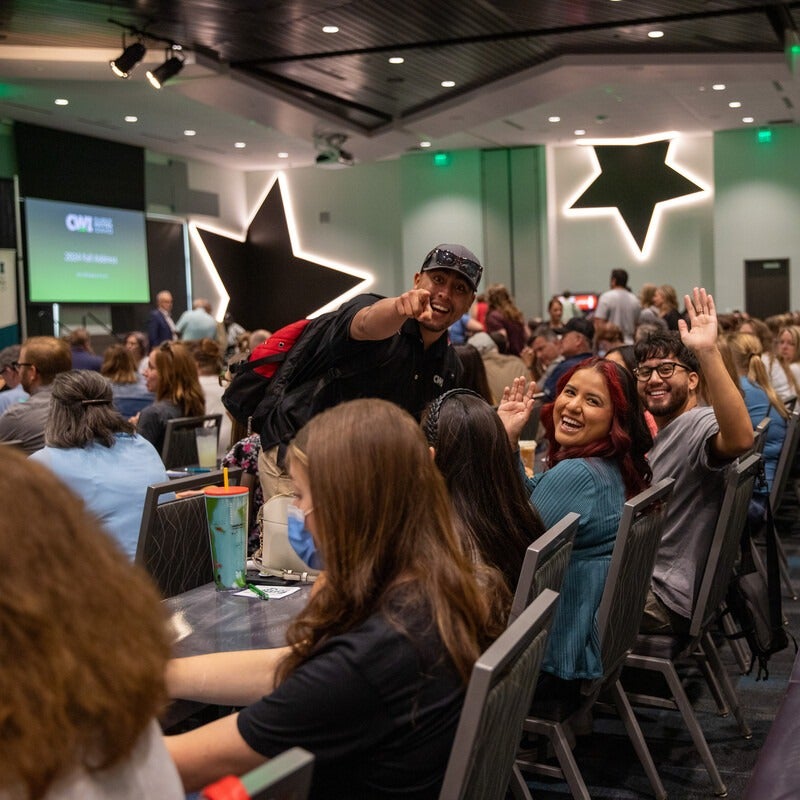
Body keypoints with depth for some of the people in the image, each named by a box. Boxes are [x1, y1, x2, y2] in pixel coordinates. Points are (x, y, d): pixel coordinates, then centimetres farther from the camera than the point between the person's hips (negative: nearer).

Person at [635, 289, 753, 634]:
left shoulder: (698, 423, -20)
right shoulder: (661, 430, 12)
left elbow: (740, 440, -47)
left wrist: (708, 352, -52)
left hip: (667, 596, -9)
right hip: (647, 574, 9)